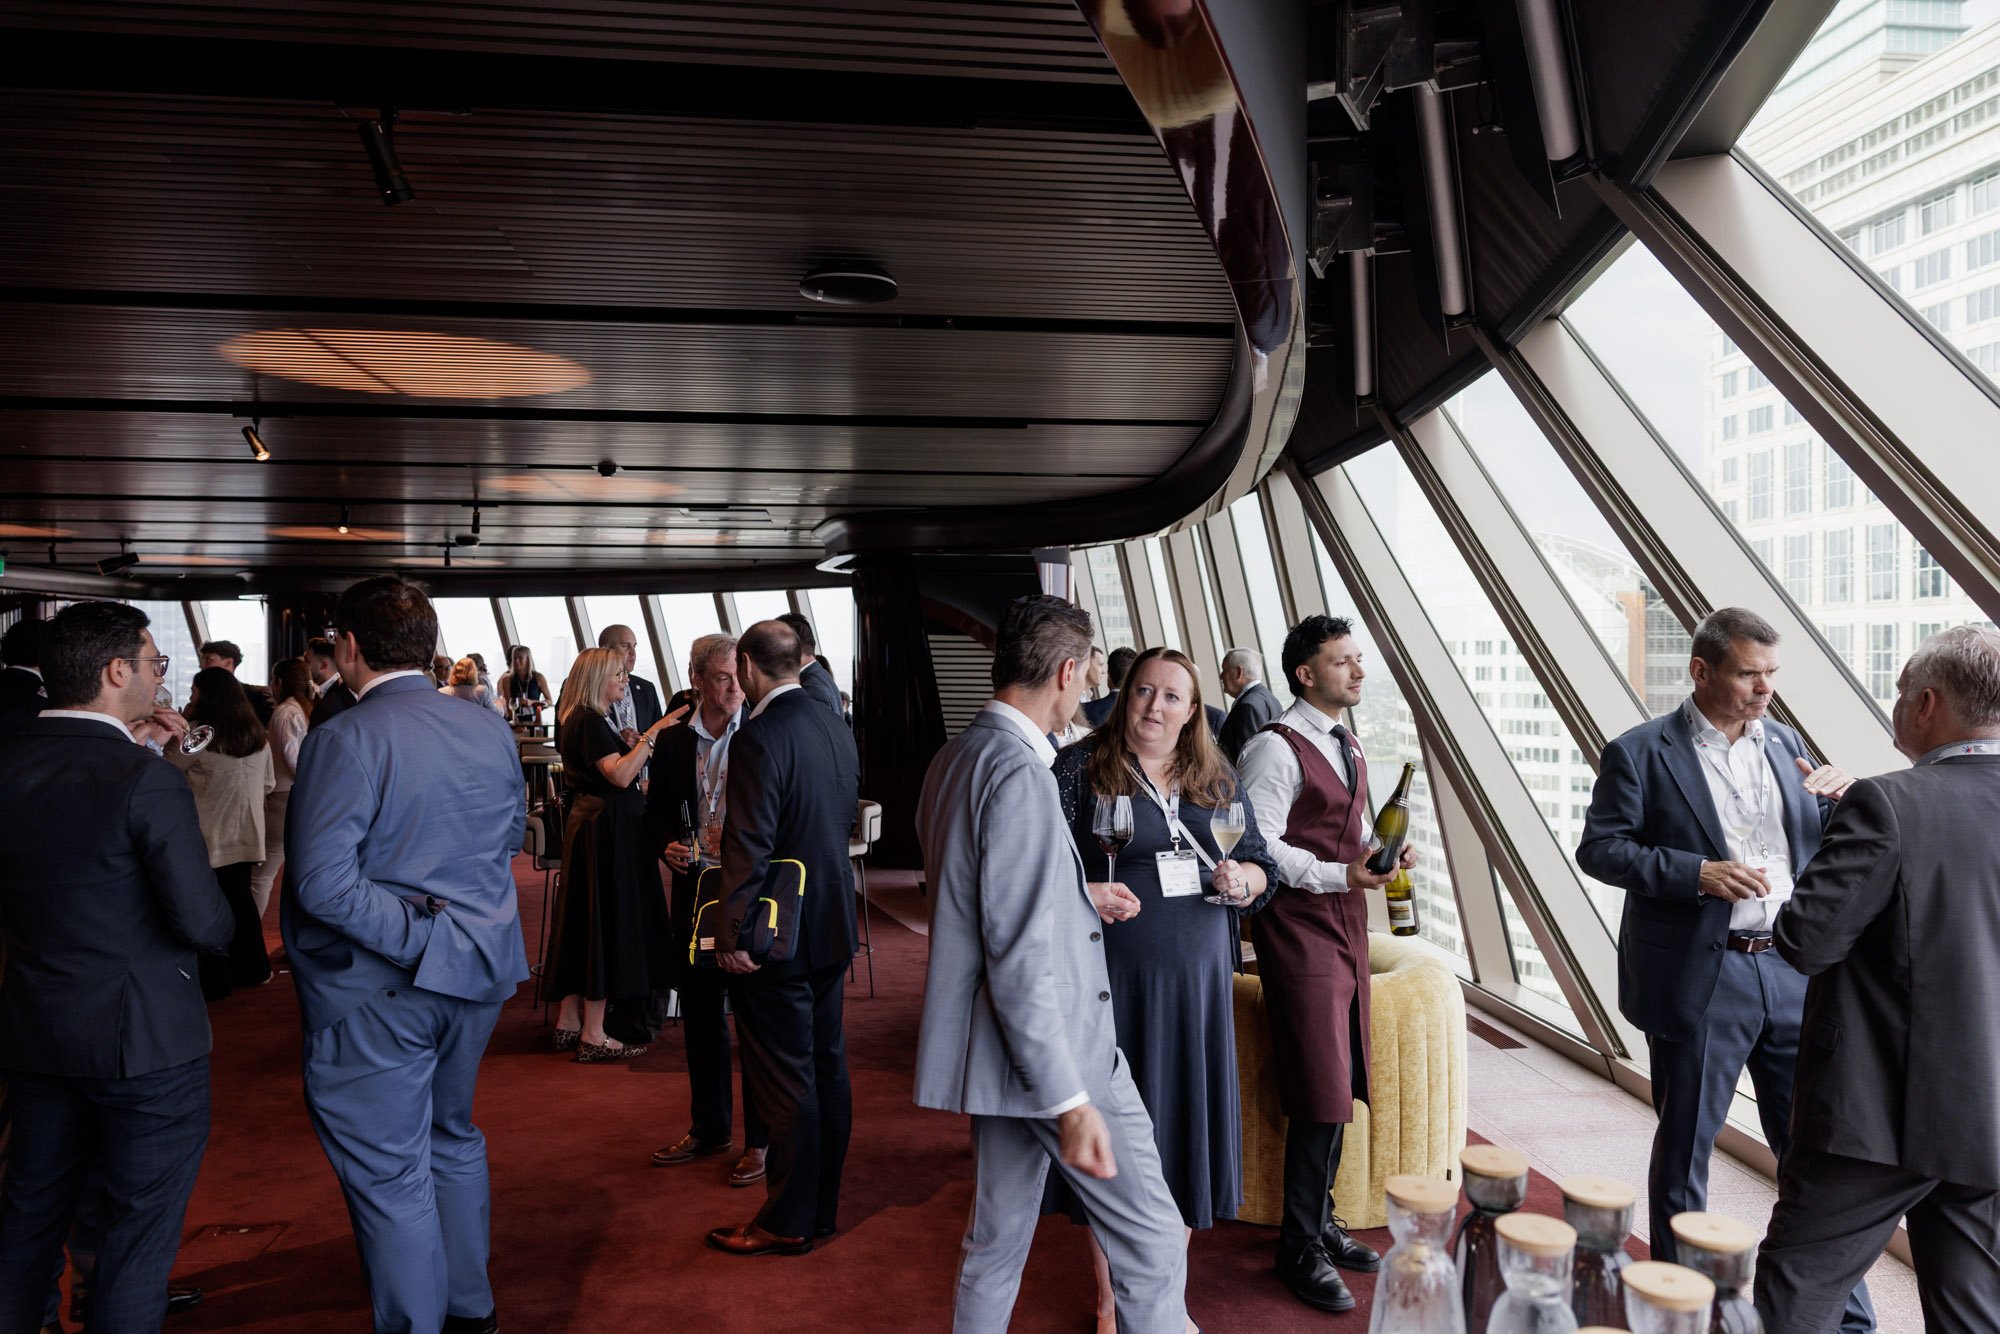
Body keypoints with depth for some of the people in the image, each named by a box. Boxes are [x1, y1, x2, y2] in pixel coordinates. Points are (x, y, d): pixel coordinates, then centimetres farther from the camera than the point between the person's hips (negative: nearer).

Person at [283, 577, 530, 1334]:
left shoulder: (344, 740, -17)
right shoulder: (492, 732, 3)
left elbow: (322, 882, -24)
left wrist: (414, 931, -17)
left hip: (379, 987, -7)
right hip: (479, 970, 7)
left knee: (389, 1174, 6)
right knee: (452, 1137, 24)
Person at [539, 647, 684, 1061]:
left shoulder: (580, 718, 16)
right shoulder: (589, 721, -16)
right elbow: (619, 775, -25)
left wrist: (636, 747, 15)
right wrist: (652, 733, -25)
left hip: (591, 823, 11)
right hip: (607, 829, -11)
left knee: (585, 922, 14)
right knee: (609, 922, -5)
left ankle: (569, 1025, 22)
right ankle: (593, 1038, 0)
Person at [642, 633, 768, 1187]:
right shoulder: (673, 741, 6)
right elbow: (656, 813, 14)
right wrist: (668, 845, -6)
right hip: (694, 890, 5)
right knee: (699, 1014, 15)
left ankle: (761, 1137, 18)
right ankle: (708, 1126, 32)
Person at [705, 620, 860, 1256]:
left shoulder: (759, 738, -19)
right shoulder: (835, 728, 7)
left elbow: (748, 846, -22)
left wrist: (733, 934, -17)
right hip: (831, 925, 8)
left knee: (785, 1080, 3)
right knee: (828, 1068, 15)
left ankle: (787, 1221, 15)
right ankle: (823, 1207, 28)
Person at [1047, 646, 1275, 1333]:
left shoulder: (1218, 780, 9)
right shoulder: (1080, 768, -4)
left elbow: (1264, 867, 13)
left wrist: (1243, 879, -9)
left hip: (1196, 983, 4)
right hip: (1113, 984, -4)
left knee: (1185, 1129, 11)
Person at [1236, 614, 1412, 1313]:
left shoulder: (1348, 746, 16)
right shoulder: (1276, 748, -13)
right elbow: (1260, 847, -18)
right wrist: (1339, 873, -24)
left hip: (1345, 926, 9)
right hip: (1298, 929, -9)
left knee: (1342, 1086, 15)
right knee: (1322, 1096, -5)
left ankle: (1320, 1220, 31)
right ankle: (1301, 1248, 11)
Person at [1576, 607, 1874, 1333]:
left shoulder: (1784, 742, 10)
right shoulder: (1641, 752, -6)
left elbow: (1823, 851, 14)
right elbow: (1599, 849, -9)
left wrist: (1842, 800, -7)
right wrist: (1698, 873, -19)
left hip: (1793, 973, 5)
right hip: (1699, 980, -4)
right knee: (1684, 1153, 10)